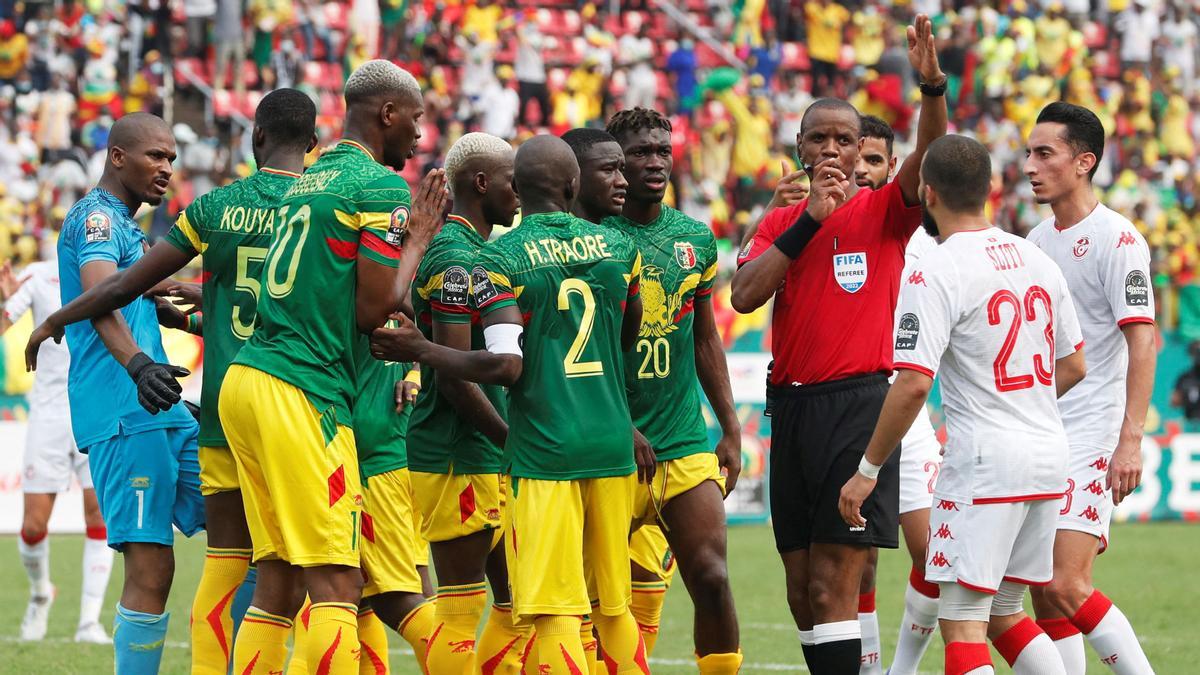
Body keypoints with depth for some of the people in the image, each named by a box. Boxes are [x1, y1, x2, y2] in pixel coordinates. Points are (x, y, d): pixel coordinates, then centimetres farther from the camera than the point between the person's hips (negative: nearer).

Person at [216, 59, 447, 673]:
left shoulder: (308, 181, 21)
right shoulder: (383, 188, -6)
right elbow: (373, 310, -9)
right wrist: (417, 239, 4)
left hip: (246, 377, 9)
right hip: (300, 392, -9)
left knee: (277, 584, 11)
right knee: (336, 585, -11)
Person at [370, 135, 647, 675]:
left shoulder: (500, 258, -8)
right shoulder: (617, 247, 7)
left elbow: (504, 366, -16)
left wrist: (419, 350, -5)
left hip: (544, 450, -5)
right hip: (612, 445, 5)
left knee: (555, 612, -4)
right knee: (614, 606, 14)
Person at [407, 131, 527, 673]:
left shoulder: (475, 251, 17)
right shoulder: (455, 257, -15)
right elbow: (456, 376, -20)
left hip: (492, 462, 10)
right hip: (459, 459, -10)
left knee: (517, 599, 11)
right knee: (461, 609, -7)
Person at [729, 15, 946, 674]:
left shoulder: (883, 211, 1)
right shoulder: (779, 223, 13)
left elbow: (928, 159, -17)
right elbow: (743, 294, -3)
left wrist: (932, 87, -35)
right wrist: (809, 221, -9)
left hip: (859, 403, -5)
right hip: (792, 407, 5)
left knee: (831, 587, -10)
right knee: (803, 590, 8)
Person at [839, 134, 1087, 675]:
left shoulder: (935, 274, -12)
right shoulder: (1035, 259, 11)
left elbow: (913, 385, -18)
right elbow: (1073, 367, 18)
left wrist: (868, 469, -9)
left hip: (985, 463, -8)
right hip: (1049, 457, 8)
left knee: (961, 621, -6)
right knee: (1006, 616, 18)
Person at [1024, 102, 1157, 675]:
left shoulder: (1116, 238, -9)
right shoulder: (1036, 241, 13)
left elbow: (1142, 341, -14)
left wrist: (1131, 440, -21)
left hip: (1093, 434, -7)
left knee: (1066, 587, -15)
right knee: (1045, 593, 4)